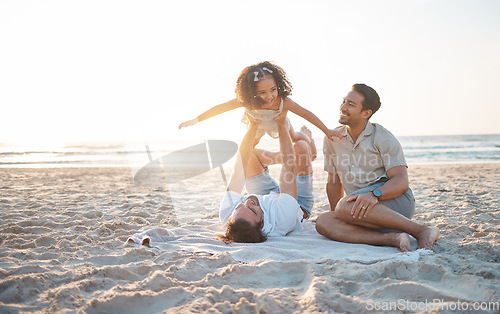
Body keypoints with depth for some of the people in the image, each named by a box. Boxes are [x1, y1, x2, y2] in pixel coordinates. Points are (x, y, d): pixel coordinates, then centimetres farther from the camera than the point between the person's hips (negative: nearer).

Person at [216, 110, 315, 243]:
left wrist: (253, 125, -30)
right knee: (300, 147, -14)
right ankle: (305, 138, 28)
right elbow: (289, 168, -37)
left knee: (248, 154, 1)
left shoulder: (227, 214, -41)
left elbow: (240, 166, -33)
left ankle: (283, 156, 32)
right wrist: (282, 123, -28)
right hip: (300, 204, -3)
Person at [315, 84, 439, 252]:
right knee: (323, 222, -24)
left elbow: (401, 182, -13)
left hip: (396, 200, -5)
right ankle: (391, 238, -34)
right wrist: (335, 216, 19)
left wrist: (374, 194, -32)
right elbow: (334, 182, 20)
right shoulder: (332, 139, 11)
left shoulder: (383, 138, -4)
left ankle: (421, 230, -26)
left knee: (345, 206, -34)